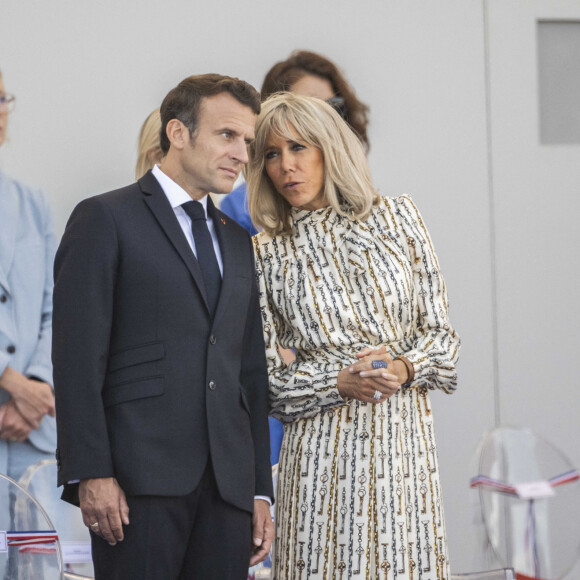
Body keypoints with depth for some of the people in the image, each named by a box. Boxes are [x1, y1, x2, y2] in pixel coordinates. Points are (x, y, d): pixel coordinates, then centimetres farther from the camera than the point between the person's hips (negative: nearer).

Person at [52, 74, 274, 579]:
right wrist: (91, 474, -15)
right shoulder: (105, 219, 2)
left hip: (229, 482, 6)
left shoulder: (237, 240, 22)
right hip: (141, 477, -6)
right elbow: (77, 358, -6)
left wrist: (261, 490, 14)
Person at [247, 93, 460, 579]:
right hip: (322, 443, -1)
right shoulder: (264, 254, 4)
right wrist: (341, 382, -12)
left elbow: (439, 328, 8)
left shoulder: (398, 218, 7)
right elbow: (263, 375, 2)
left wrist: (405, 368, -11)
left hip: (405, 435, 1)